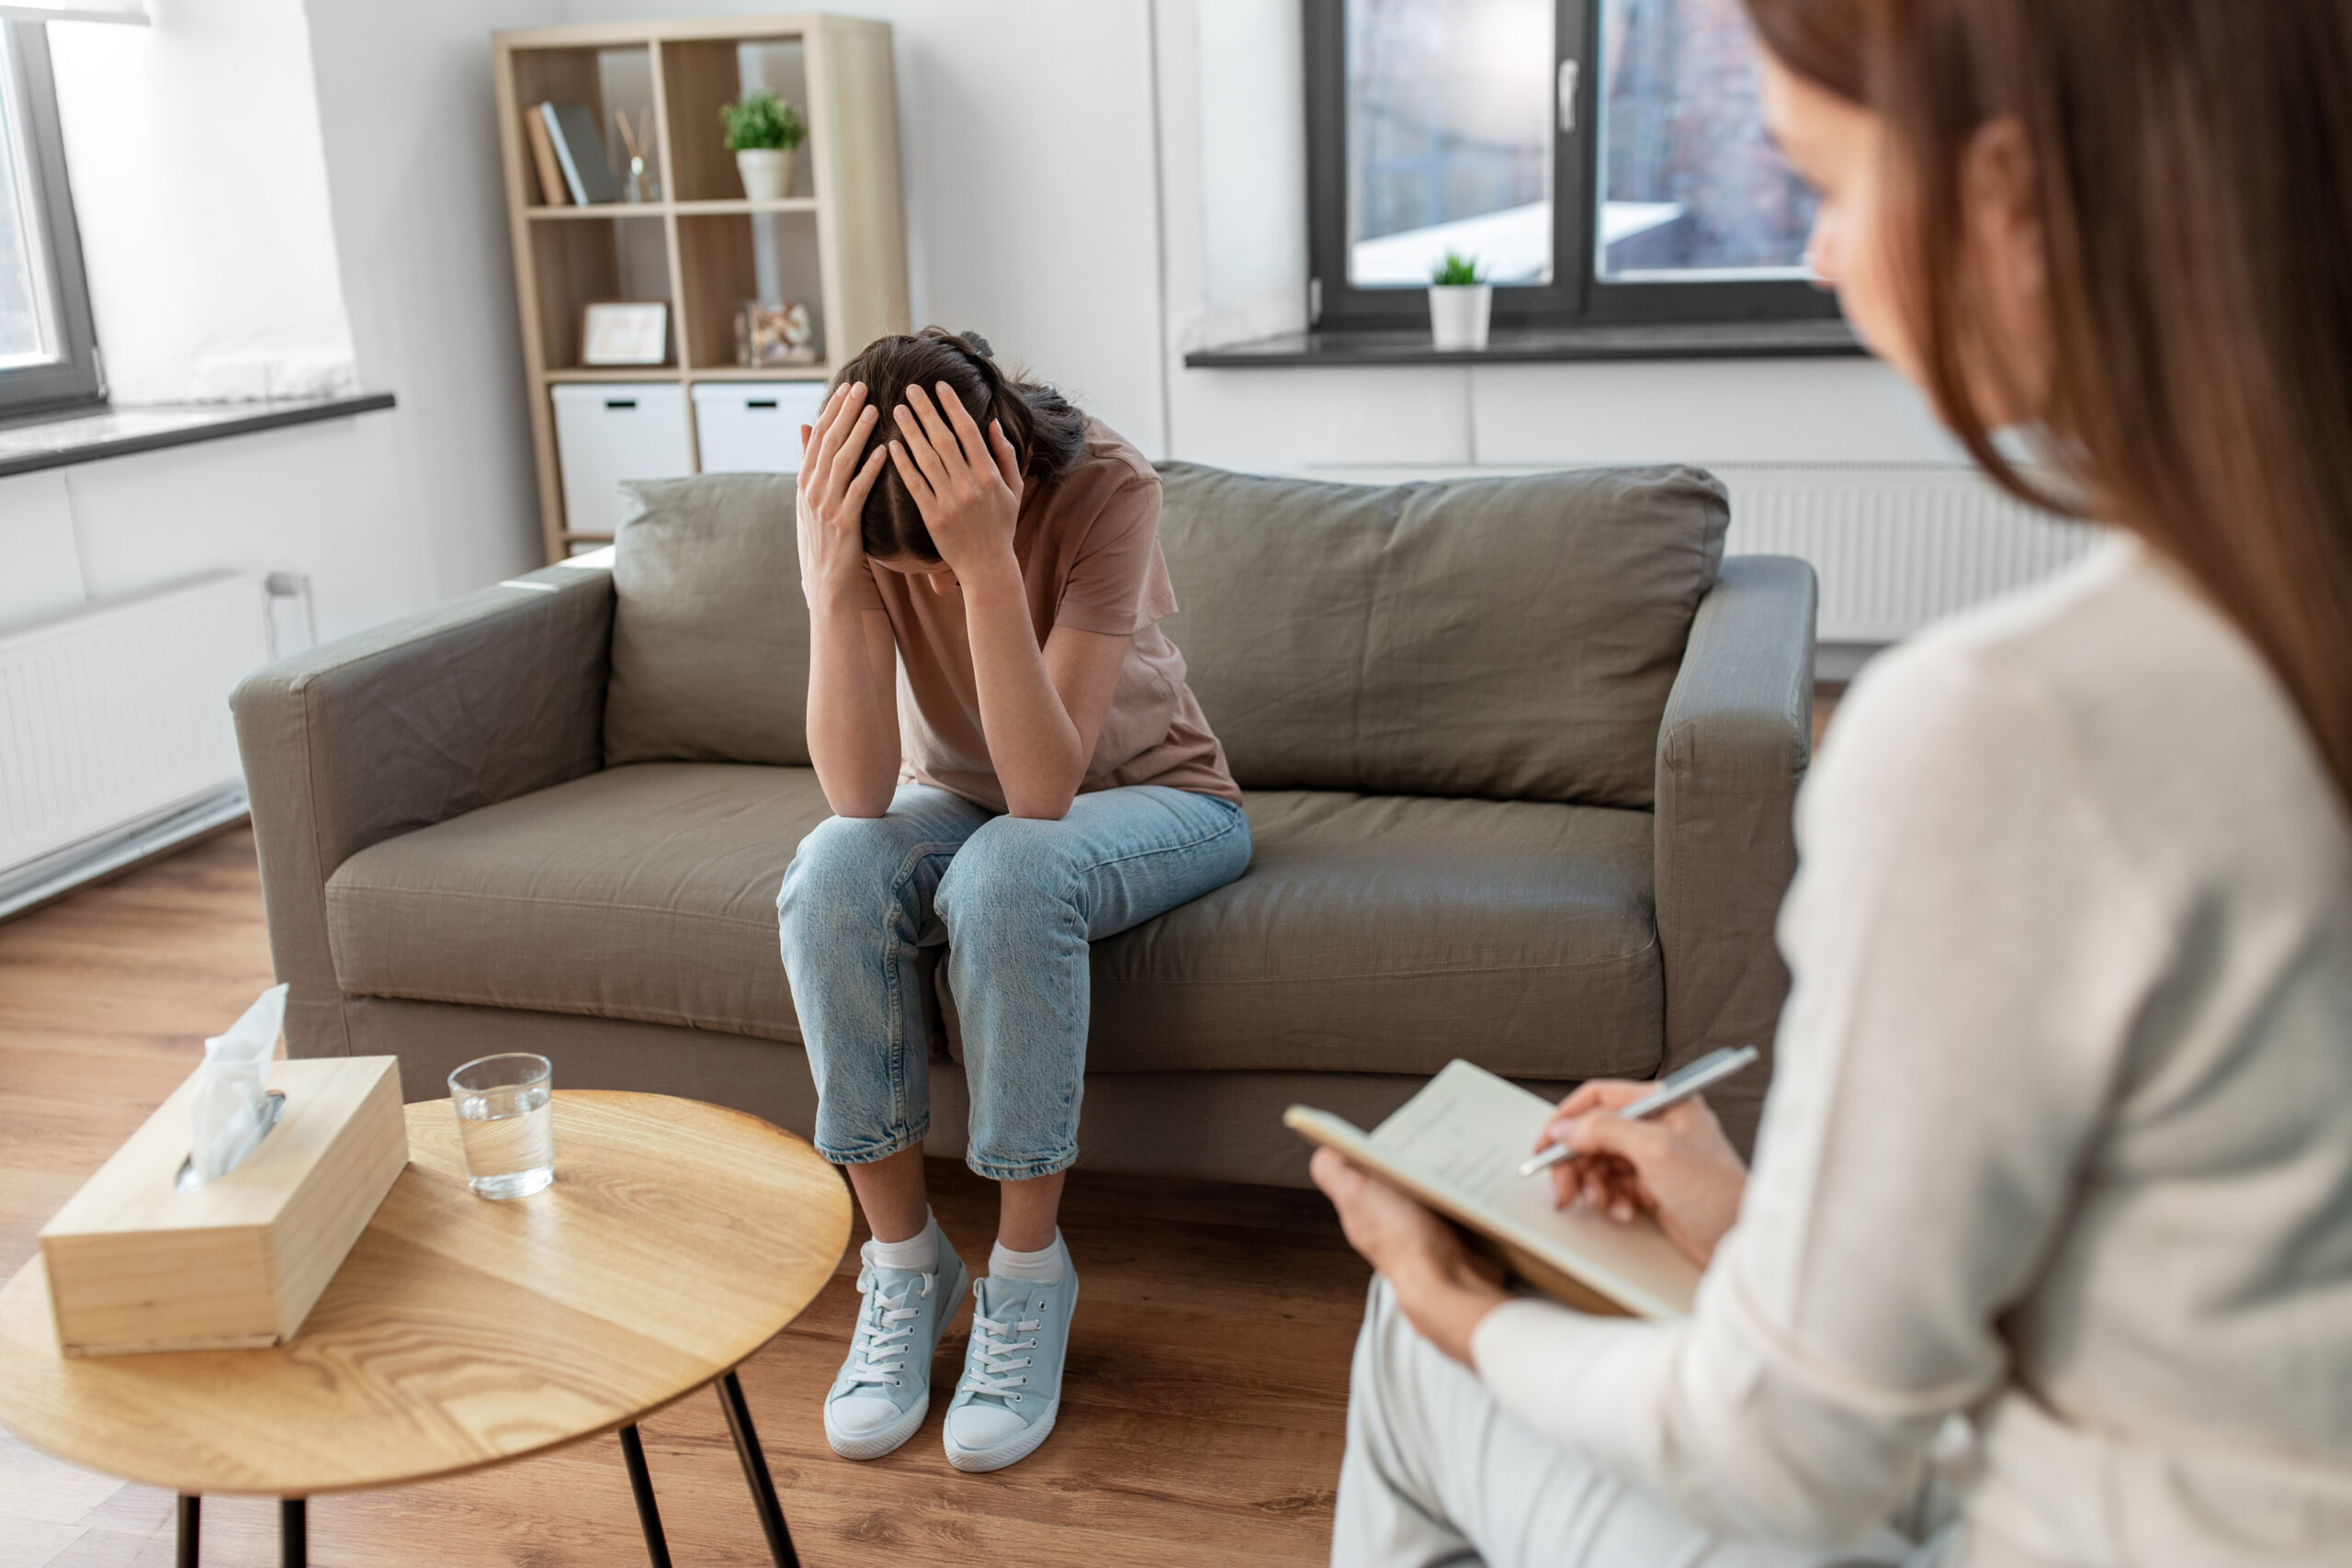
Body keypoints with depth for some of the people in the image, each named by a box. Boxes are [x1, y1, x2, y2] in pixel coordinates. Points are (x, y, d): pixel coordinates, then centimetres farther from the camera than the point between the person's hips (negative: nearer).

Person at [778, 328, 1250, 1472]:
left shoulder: (1105, 488, -29)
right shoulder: (849, 509, -21)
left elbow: (1046, 790, -35)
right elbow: (859, 795, -29)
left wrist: (988, 564, -46)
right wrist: (834, 572, -41)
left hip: (1149, 795, -3)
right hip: (964, 801, 3)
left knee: (1007, 872, -36)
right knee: (830, 875, -29)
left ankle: (1030, 1272, -17)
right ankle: (903, 1261, -12)